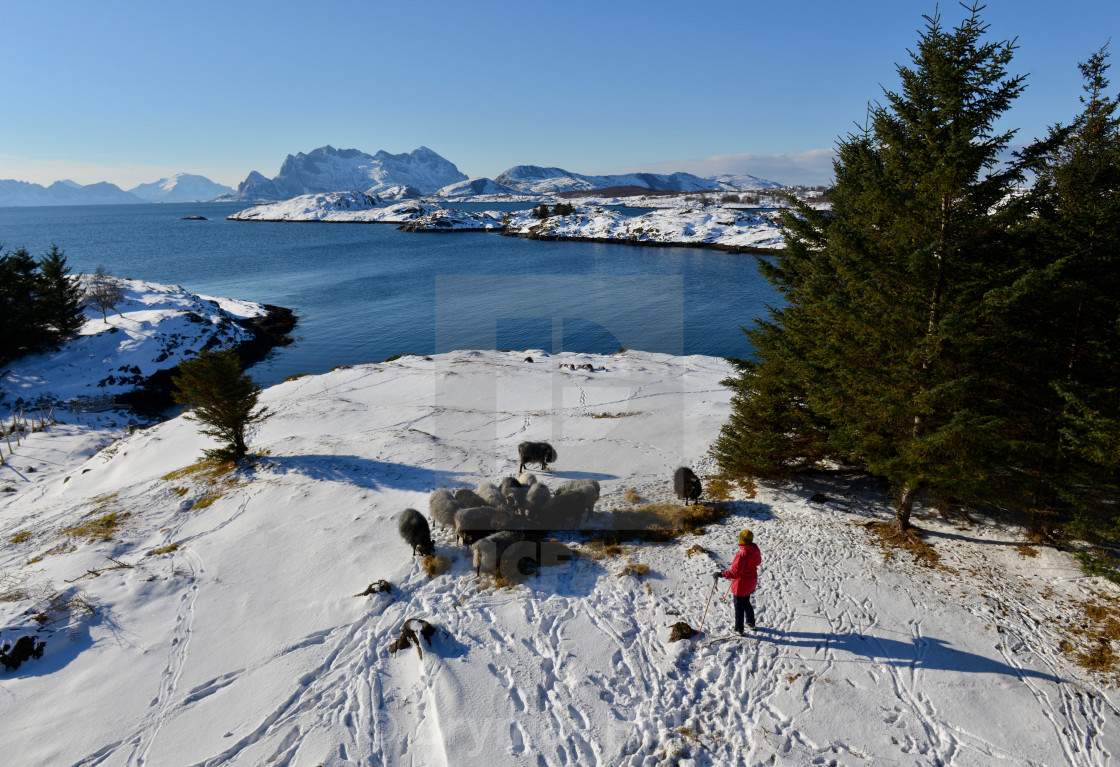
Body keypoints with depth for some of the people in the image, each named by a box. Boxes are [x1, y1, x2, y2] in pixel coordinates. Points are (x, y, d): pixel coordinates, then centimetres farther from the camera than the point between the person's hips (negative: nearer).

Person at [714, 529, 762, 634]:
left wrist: (722, 574, -31)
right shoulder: (755, 550, -8)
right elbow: (758, 561, 12)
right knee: (746, 602, 28)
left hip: (741, 584, -8)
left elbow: (735, 572, -34)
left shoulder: (742, 554, -33)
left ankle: (739, 629, 25)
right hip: (751, 581, 8)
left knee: (739, 606, 11)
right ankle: (751, 623, 44)